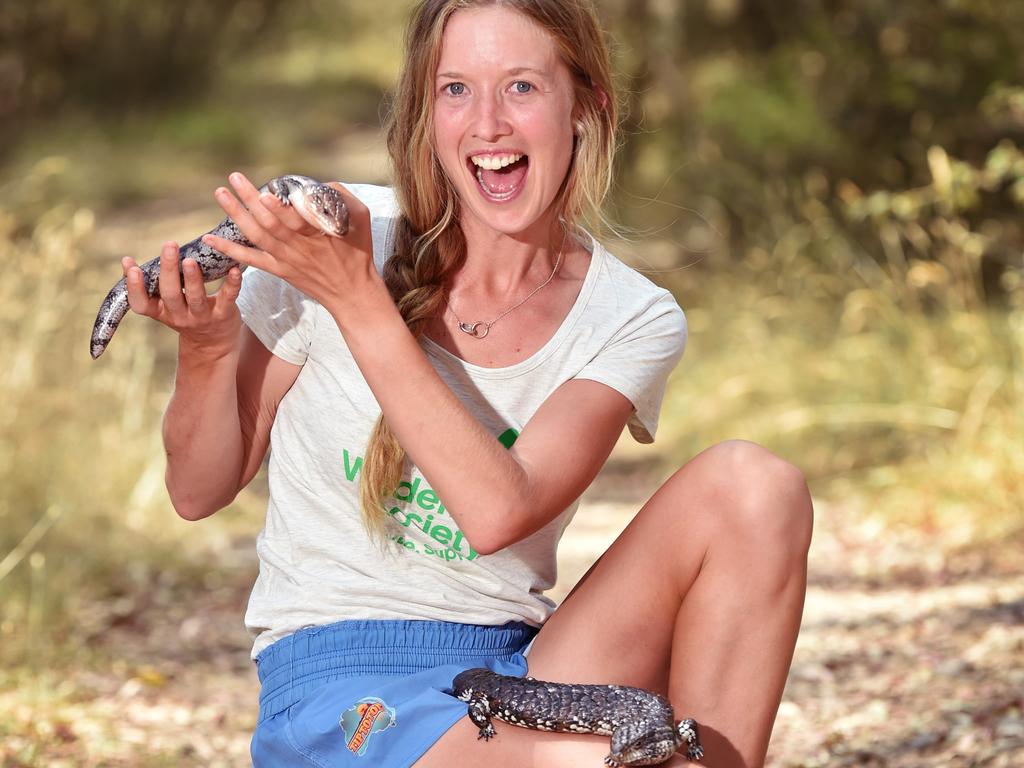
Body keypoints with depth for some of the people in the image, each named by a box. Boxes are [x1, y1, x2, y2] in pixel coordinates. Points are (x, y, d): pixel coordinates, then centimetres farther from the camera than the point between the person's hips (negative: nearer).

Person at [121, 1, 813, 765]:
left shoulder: (633, 320, 1)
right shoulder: (334, 234, -4)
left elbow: (498, 511, -18)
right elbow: (199, 492, 3)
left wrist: (358, 302, -21)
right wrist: (206, 351, -17)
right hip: (338, 688, -4)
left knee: (754, 484, -19)